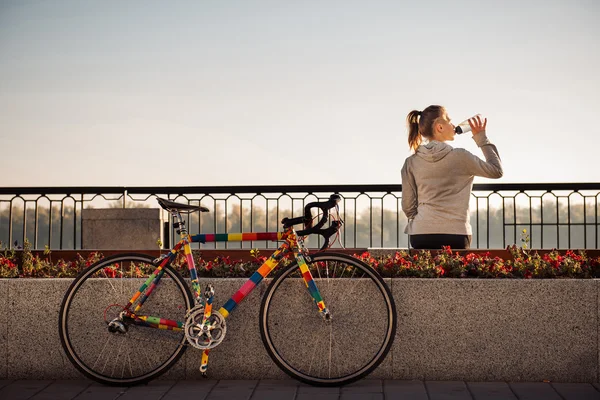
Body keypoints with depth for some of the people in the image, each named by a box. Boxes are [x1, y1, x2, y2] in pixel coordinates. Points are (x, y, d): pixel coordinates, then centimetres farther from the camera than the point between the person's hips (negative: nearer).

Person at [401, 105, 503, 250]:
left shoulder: (411, 162, 3)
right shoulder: (460, 157, -4)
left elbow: (408, 206, 5)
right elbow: (496, 171, 10)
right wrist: (482, 138, 14)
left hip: (422, 235, 2)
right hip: (455, 235, -2)